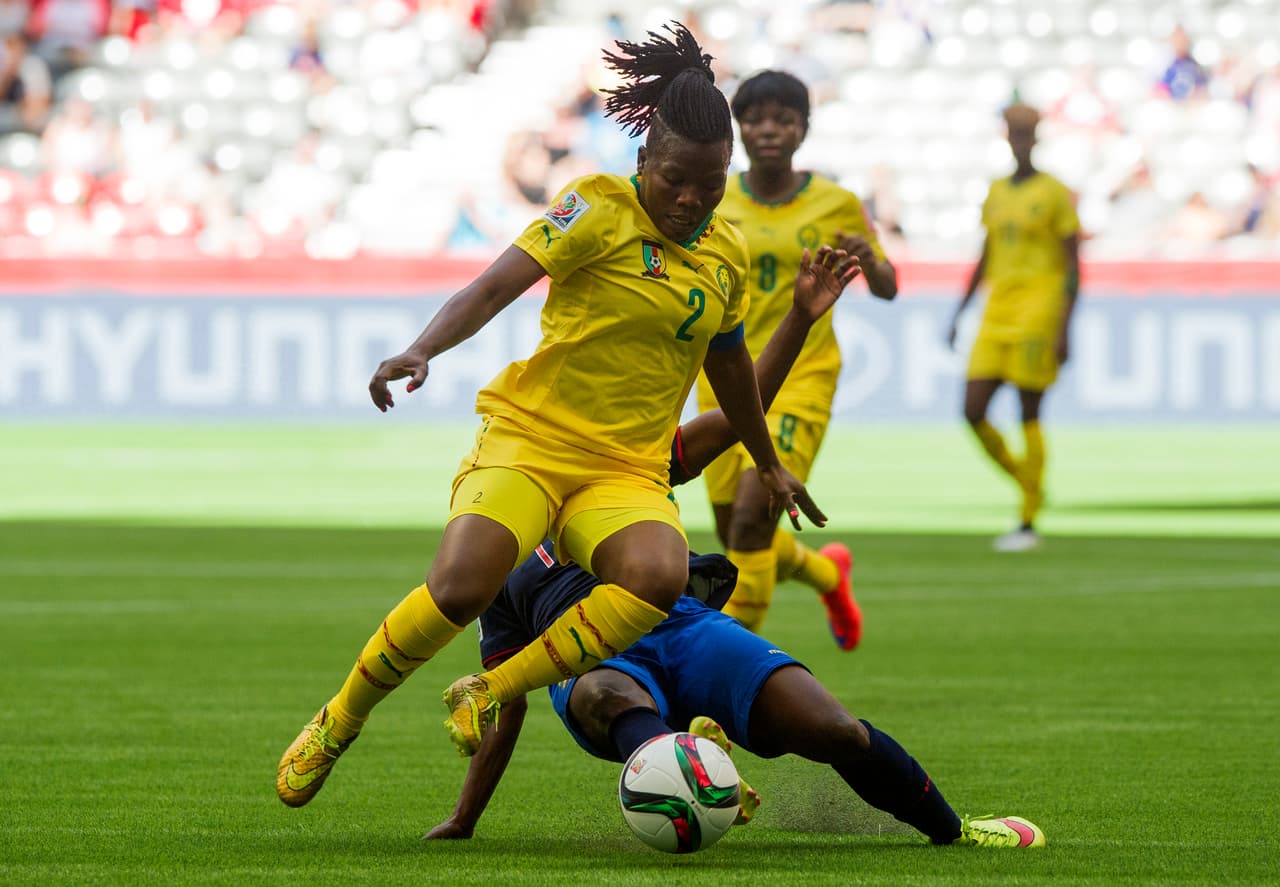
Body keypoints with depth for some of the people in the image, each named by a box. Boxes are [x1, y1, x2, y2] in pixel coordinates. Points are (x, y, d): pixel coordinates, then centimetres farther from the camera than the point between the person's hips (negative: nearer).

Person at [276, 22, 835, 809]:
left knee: (659, 575, -32)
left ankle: (491, 693, -16)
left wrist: (769, 464, 42)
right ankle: (338, 723, -5)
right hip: (529, 440, -4)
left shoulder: (727, 253, 12)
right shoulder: (599, 210, -5)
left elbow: (729, 363, 30)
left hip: (627, 473, 4)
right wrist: (421, 352, -34)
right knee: (461, 584, -31)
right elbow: (498, 285, -16)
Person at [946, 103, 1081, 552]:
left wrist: (1065, 328, -13)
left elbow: (1073, 266, -6)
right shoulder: (996, 192, 15)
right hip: (997, 311, 6)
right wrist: (958, 315, 16)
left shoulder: (1055, 193, -4)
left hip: (1037, 309, -6)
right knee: (974, 413, -3)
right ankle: (1030, 485, 20)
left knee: (1029, 415, -5)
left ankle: (1028, 524, 1)